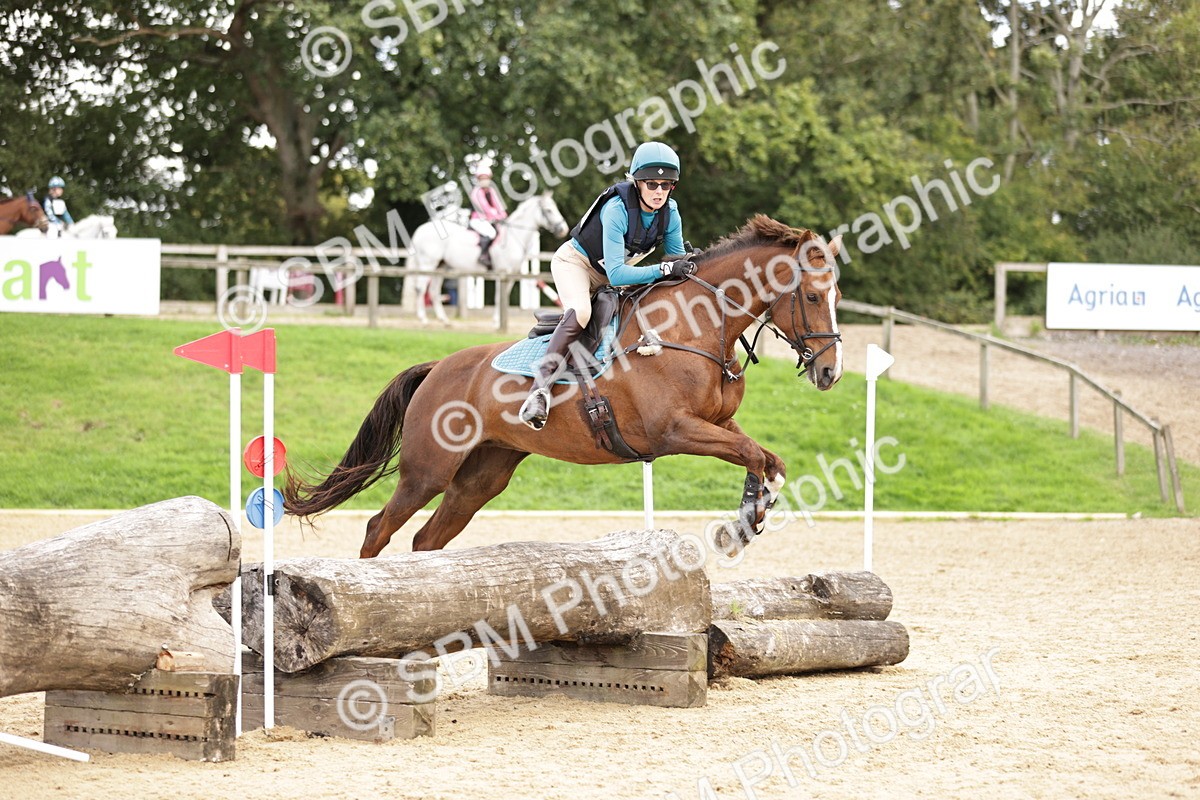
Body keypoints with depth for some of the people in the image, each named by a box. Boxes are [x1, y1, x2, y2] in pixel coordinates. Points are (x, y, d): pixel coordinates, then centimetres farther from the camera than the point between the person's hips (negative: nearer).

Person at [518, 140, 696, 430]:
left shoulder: (670, 213, -16)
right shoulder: (617, 209, -34)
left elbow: (678, 262, -1)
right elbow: (616, 275, -39)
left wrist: (689, 267, -23)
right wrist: (665, 269, -44)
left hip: (614, 273, 8)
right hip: (575, 262, -8)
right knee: (580, 312, -33)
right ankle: (540, 388, -42)